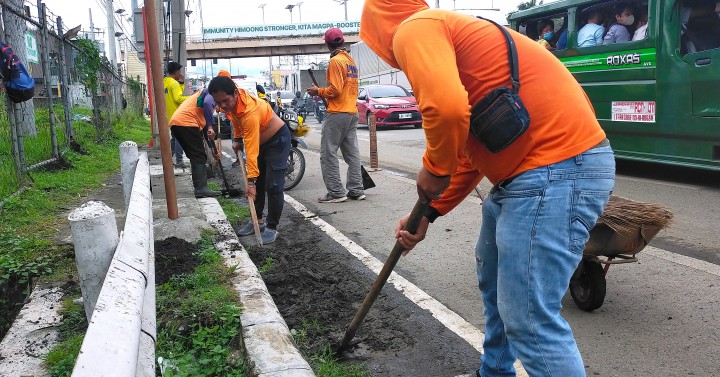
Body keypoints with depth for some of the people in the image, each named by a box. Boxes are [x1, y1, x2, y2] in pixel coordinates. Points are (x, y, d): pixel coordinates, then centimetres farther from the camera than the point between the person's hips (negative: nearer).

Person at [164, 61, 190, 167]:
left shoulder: (165, 82, 14)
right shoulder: (174, 83, -15)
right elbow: (178, 98, -23)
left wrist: (181, 83, 7)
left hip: (171, 115, 9)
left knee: (174, 137, 17)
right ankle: (179, 161, -5)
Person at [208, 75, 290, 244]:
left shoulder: (250, 113, -38)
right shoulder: (231, 101, -14)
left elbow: (252, 150, -38)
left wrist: (251, 180, -37)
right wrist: (236, 138, 4)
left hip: (277, 139, -9)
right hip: (260, 139, 9)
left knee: (273, 186, -12)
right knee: (258, 183, 11)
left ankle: (271, 228, -3)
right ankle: (258, 221, 22)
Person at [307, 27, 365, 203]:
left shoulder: (335, 61, -11)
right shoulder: (351, 60, 15)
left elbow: (335, 89, -18)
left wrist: (318, 91, -3)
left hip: (337, 114, -9)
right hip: (352, 112, 9)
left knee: (328, 154, -4)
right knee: (352, 153, 10)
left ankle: (336, 192, -4)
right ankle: (356, 190, 12)